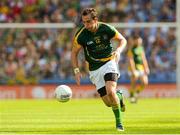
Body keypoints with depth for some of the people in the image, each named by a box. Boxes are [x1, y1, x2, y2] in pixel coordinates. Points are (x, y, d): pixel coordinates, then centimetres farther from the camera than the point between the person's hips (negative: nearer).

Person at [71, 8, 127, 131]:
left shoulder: (106, 28, -13)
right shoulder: (81, 35, -13)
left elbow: (122, 40, 2)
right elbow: (74, 53, 1)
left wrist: (118, 50, -18)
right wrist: (76, 71, -9)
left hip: (109, 62, -1)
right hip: (94, 69, 2)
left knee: (110, 91, -27)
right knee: (109, 103, -5)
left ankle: (119, 122, -9)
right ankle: (118, 96, 33)